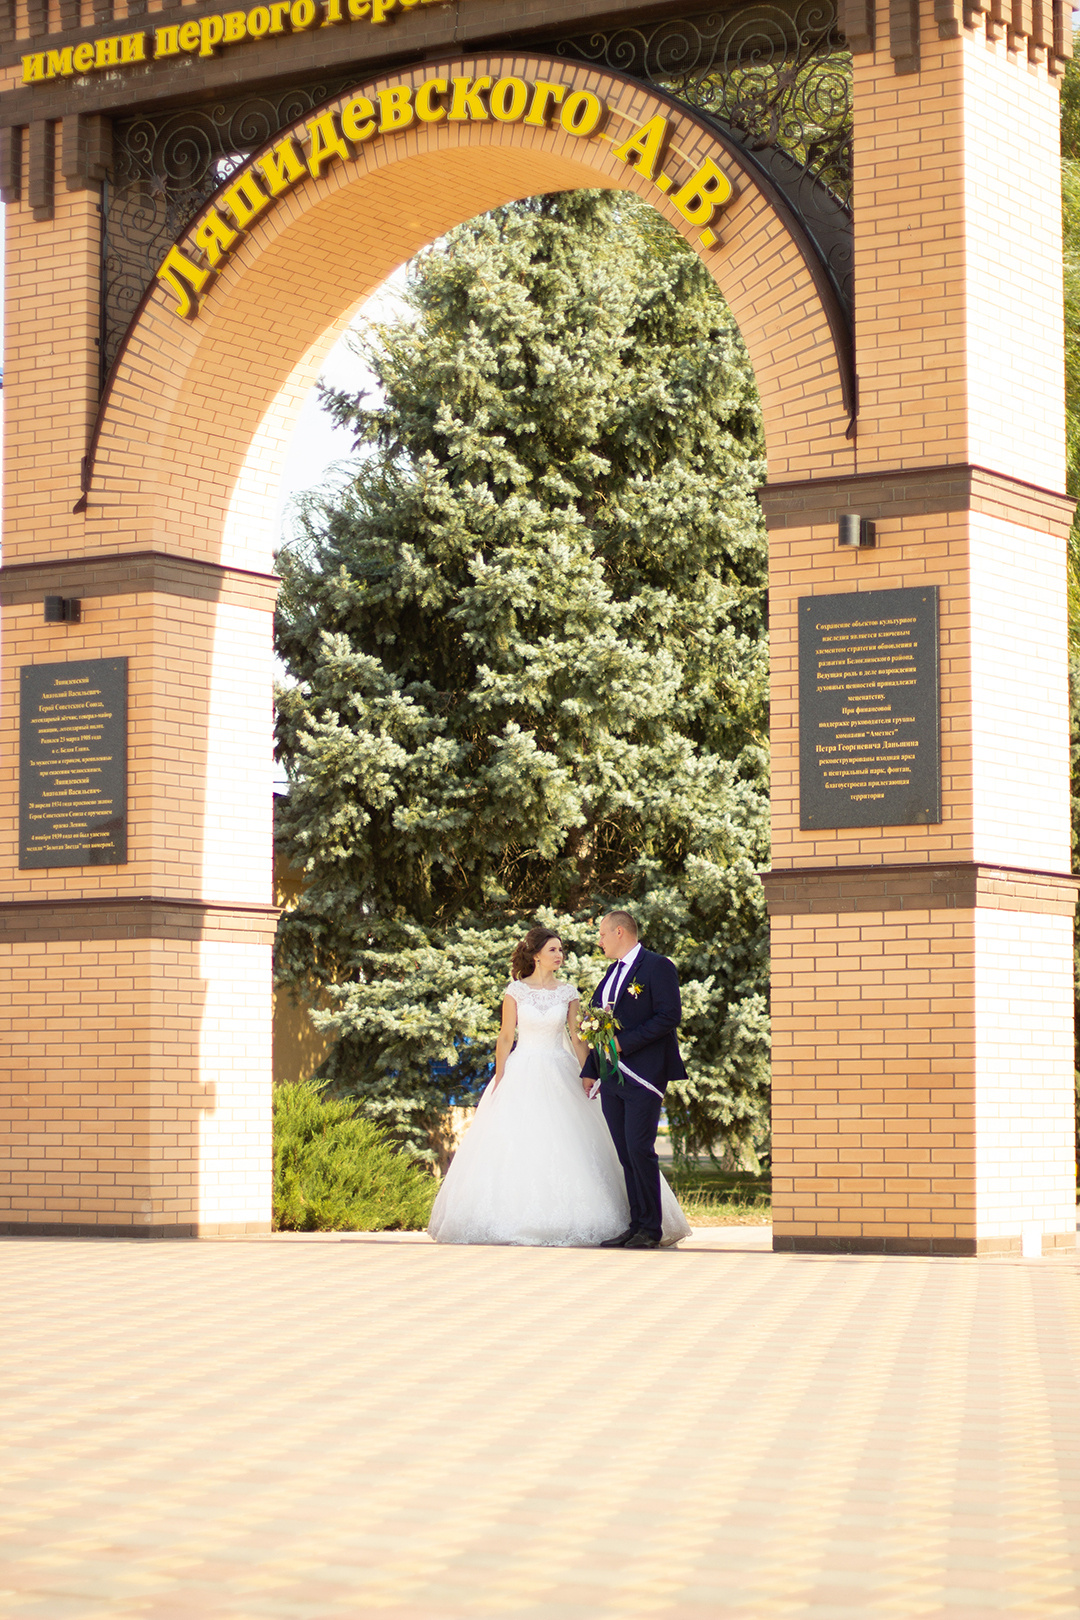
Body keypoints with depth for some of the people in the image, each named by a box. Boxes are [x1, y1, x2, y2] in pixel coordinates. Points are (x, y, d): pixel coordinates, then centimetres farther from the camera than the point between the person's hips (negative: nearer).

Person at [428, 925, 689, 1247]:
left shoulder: (568, 993, 6)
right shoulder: (515, 991, 2)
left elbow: (577, 1038, 5)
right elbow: (505, 1037, 1)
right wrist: (498, 1080, -6)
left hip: (558, 1074, 1)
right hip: (521, 1073, -1)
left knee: (563, 1146, -6)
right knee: (517, 1145, -5)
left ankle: (564, 1222, -3)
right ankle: (514, 1220, 0)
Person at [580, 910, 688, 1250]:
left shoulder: (658, 967, -4)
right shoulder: (612, 972, 21)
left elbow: (669, 1016, -14)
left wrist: (624, 1042, -16)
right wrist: (590, 1070, 18)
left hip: (643, 1075, -8)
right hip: (612, 1077, 8)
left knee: (639, 1149, -11)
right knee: (625, 1154, 5)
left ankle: (651, 1229, -7)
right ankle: (636, 1224, 7)